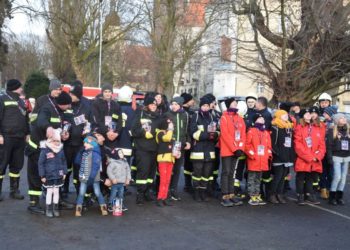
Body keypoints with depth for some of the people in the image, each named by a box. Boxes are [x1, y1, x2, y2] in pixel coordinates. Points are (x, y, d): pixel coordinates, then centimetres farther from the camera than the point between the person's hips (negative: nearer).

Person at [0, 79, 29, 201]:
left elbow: (26, 119, 23)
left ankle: (14, 190, 17)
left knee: (17, 165, 9)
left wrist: (27, 133, 15)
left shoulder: (21, 101, 19)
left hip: (20, 138, 7)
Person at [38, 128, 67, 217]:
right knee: (49, 192, 6)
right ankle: (48, 209, 18)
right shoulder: (45, 151, -13)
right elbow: (40, 163, -9)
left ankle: (55, 208, 24)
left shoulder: (61, 150, 1)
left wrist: (64, 172, 7)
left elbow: (64, 162, 10)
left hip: (58, 176, 3)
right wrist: (42, 175, -9)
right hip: (49, 176, -3)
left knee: (56, 191, 12)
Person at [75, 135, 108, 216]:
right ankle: (78, 210, 13)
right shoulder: (84, 152, 8)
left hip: (93, 177, -6)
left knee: (97, 193, 3)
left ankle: (104, 208, 16)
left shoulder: (95, 153, -15)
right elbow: (78, 161, 9)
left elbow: (96, 166, -19)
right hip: (84, 177, 6)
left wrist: (92, 177, -23)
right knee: (81, 193, 6)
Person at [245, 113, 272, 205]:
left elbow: (269, 146, 18)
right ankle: (252, 197, 2)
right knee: (252, 179, -1)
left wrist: (269, 154, 6)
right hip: (253, 159, -6)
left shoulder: (266, 133, 13)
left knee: (258, 179, 14)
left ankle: (257, 196, 21)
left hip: (263, 160, 6)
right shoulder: (251, 131, -5)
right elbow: (247, 145, -9)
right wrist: (251, 154, -15)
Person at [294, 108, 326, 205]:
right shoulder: (299, 128, -3)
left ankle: (309, 195, 26)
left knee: (311, 178, 14)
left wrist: (318, 156, -7)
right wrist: (309, 157, -14)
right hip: (302, 160, -4)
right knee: (301, 178, 4)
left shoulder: (318, 129, 11)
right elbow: (298, 146, -11)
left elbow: (322, 144, 7)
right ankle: (300, 196, 14)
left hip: (316, 161, 4)